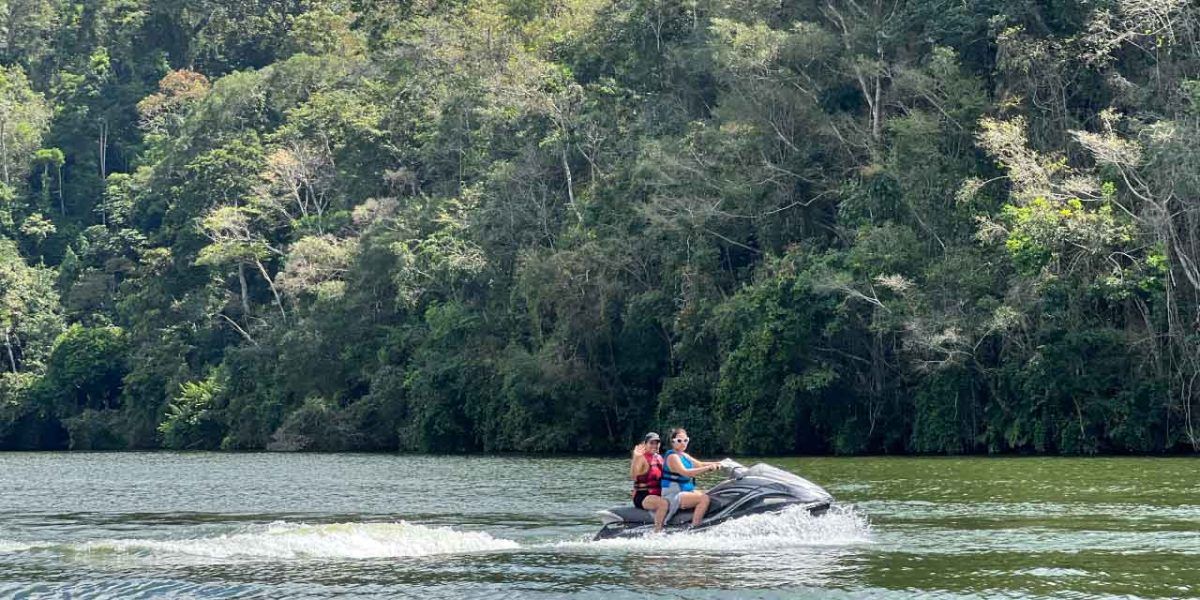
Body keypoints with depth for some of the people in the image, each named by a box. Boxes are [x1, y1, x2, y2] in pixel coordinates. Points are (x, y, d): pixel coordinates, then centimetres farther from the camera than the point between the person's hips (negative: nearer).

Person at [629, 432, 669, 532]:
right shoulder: (642, 458, -9)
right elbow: (633, 476, -26)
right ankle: (657, 531, -32)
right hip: (643, 496, -8)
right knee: (664, 504, -34)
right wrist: (635, 458, -38)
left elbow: (665, 476, 28)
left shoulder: (659, 458, 16)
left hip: (659, 495, 8)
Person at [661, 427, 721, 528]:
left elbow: (699, 464, 17)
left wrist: (716, 464, 0)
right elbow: (685, 472, -27)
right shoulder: (672, 456, -15)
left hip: (686, 491, 10)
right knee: (704, 499, -26)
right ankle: (694, 528, -30)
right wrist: (708, 468, -29)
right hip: (673, 495, -10)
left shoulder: (684, 455, 14)